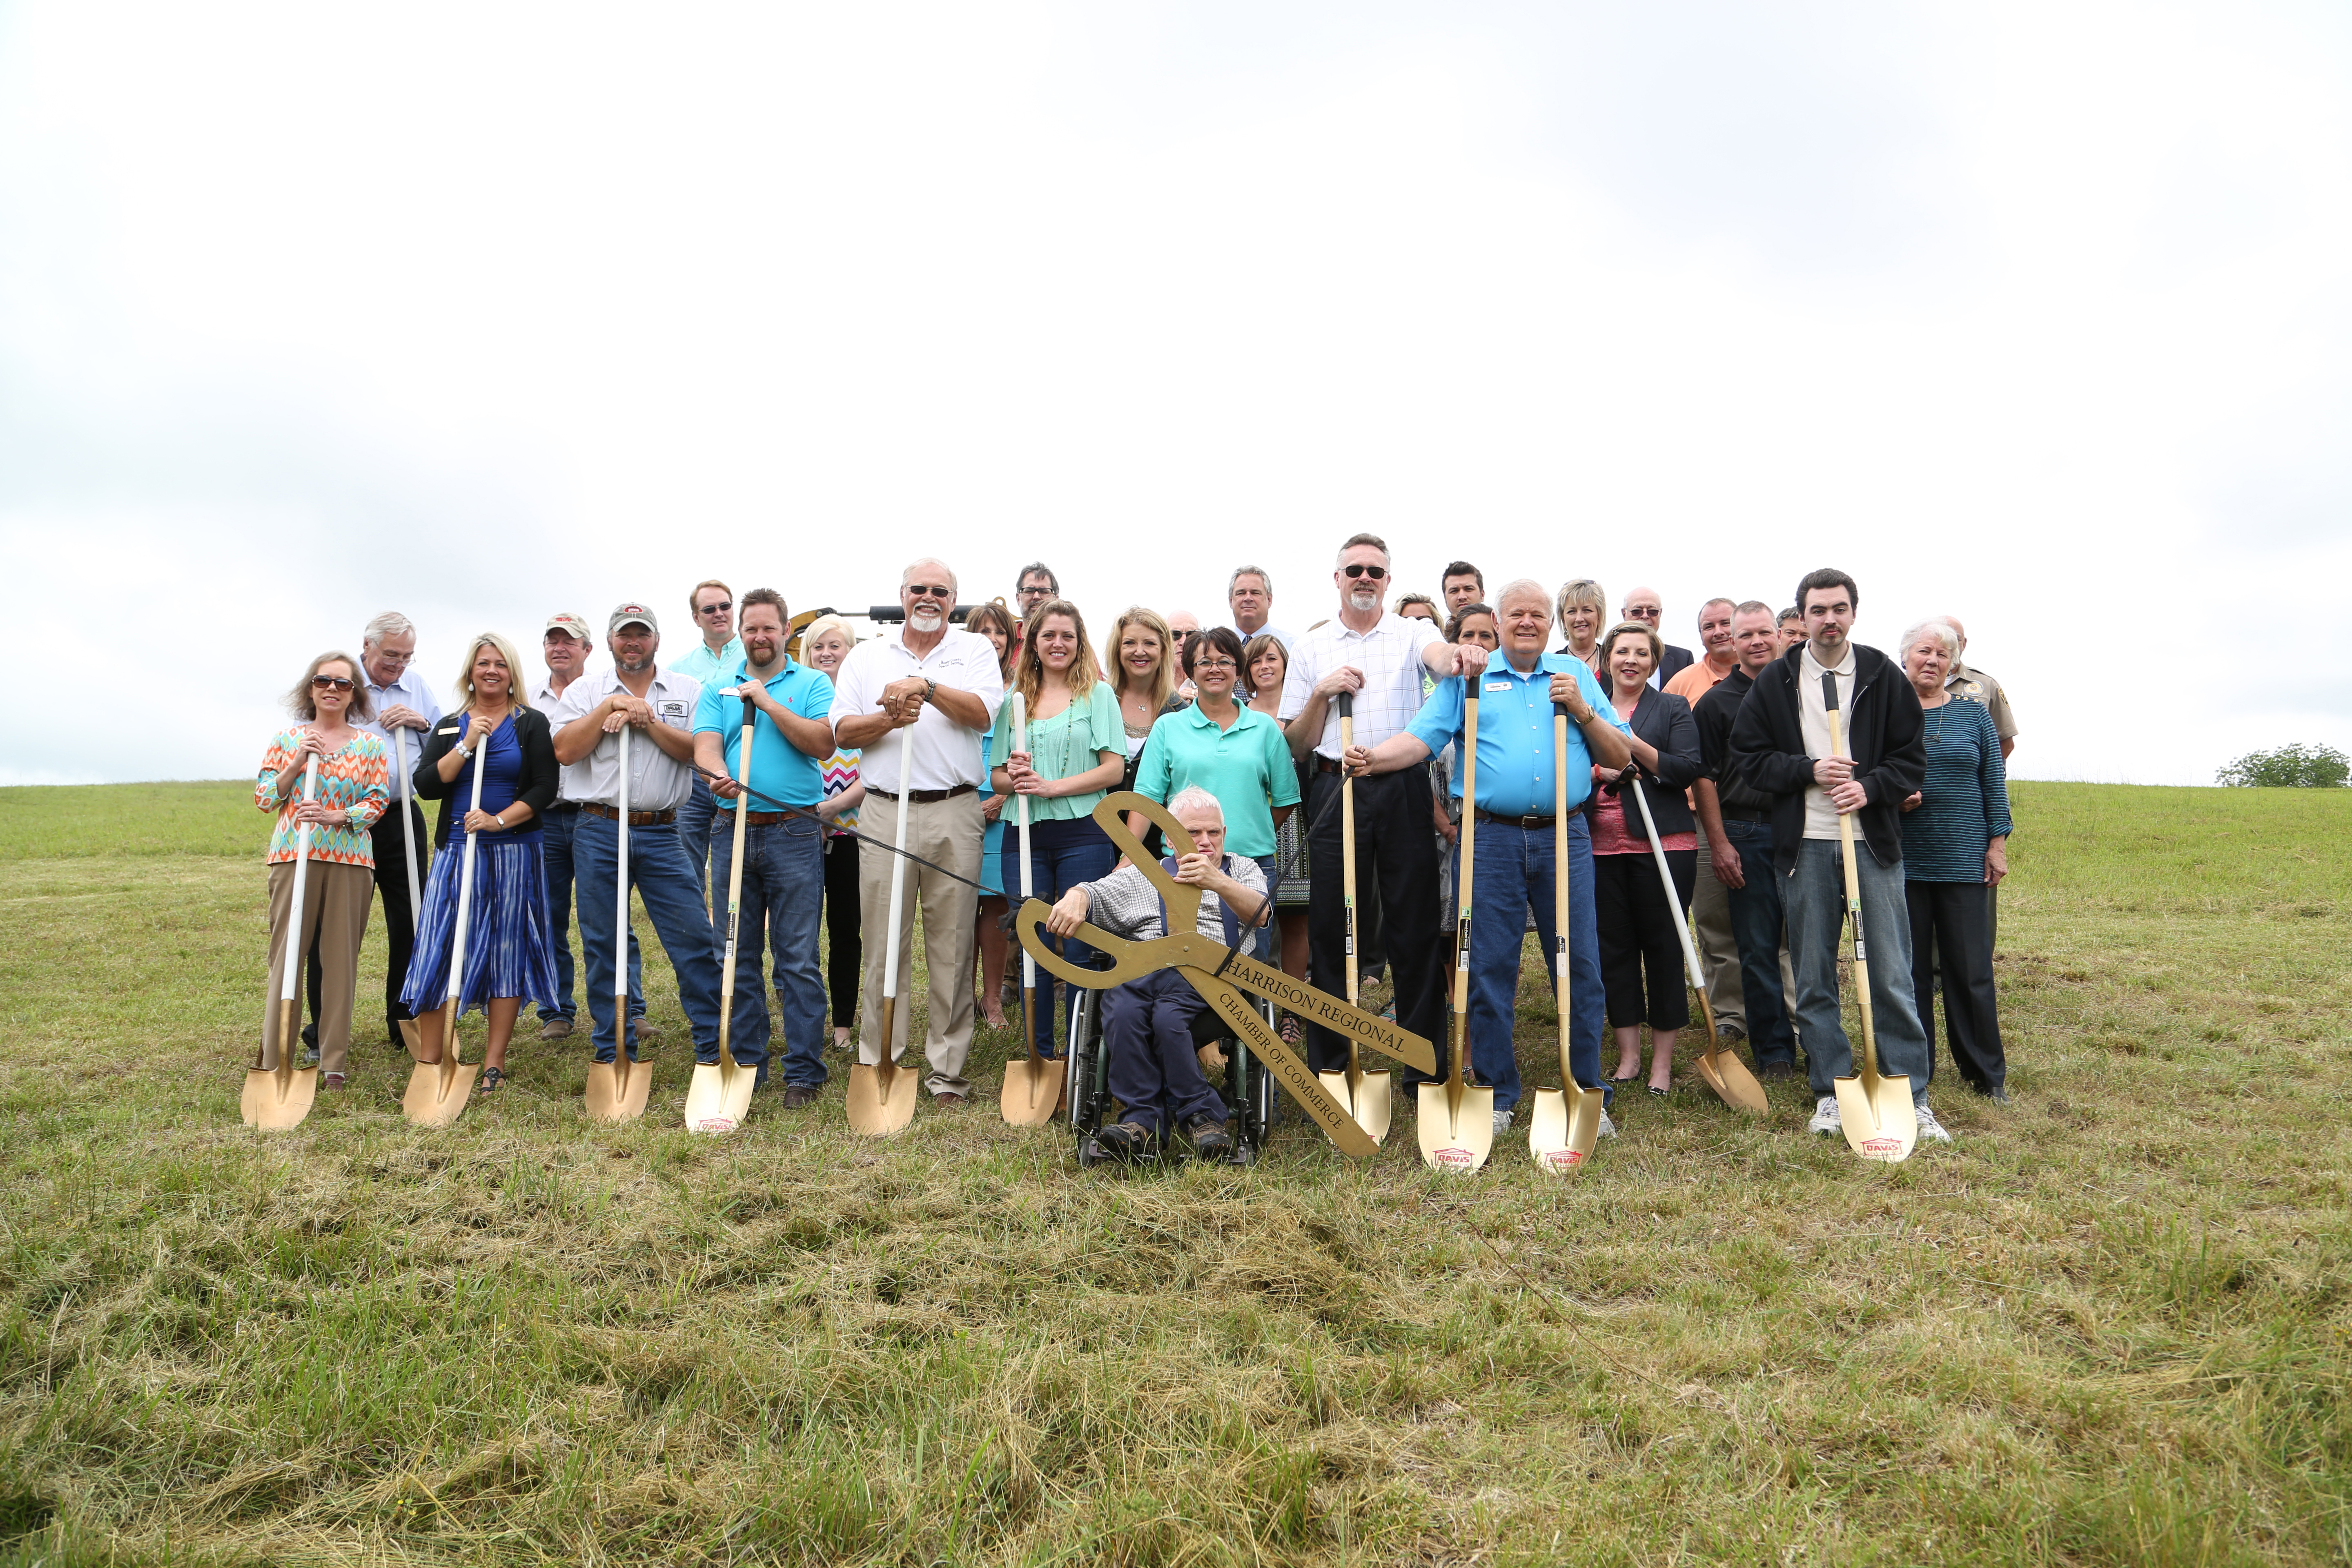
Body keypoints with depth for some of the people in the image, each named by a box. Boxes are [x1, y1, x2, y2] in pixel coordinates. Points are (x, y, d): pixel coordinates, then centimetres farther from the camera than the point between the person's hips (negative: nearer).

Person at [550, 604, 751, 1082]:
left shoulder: (688, 691, 8)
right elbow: (565, 751, -5)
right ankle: (614, 1051, 18)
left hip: (662, 834, -1)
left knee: (695, 940, -4)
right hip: (599, 833, 1)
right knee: (601, 945, 6)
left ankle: (716, 1046, 3)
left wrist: (648, 722, -12)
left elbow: (698, 751, -6)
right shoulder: (585, 690, 9)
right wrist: (609, 708, -9)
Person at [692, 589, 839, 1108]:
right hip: (732, 829, 3)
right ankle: (744, 1064, 19)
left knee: (798, 958, -2)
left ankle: (804, 1071, 5)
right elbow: (705, 747, -1)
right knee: (737, 956, 9)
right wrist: (720, 777, -23)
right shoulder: (719, 689, 14)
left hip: (795, 832, -3)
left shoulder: (812, 684, 6)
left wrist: (767, 702, -11)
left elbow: (823, 743, -9)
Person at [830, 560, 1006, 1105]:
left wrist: (925, 685, -17)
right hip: (884, 812, 1)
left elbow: (982, 713, -7)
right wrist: (889, 719, -11)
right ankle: (878, 1063, 13)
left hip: (954, 814, -1)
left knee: (952, 944, 2)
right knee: (883, 942, 3)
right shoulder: (867, 655, 15)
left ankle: (947, 1069, 10)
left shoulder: (976, 650, 10)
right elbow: (843, 731, 6)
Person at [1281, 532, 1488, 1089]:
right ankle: (1329, 1064, 15)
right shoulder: (1311, 647, 12)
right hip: (1337, 791, 1)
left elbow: (1438, 655, -19)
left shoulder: (1411, 632, 7)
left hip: (1405, 792, -1)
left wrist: (1459, 656, -43)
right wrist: (1322, 693, -6)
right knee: (1331, 927, 3)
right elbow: (1296, 744, 11)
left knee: (1415, 926, 2)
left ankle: (1424, 1064, 12)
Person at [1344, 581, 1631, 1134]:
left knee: (1579, 965, 4)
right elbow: (1422, 737, -3)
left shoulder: (1574, 673, 14)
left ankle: (1587, 1094, 17)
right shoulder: (1469, 676, 9)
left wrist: (1582, 711, -4)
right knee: (1489, 967, 2)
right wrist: (1372, 758, -20)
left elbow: (1619, 757, 11)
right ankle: (1495, 1095, 15)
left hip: (1564, 838, 1)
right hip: (1491, 838, -1)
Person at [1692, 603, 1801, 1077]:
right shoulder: (1716, 702, 3)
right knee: (1758, 947, 2)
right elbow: (1704, 777, 1)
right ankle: (1774, 1050, 12)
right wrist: (1719, 843, -5)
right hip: (1746, 834, -2)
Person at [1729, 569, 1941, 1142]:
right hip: (1805, 844, 1)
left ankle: (1911, 1098, 9)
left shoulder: (1883, 675, 5)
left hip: (1874, 841, -1)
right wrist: (1808, 771, -10)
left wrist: (1871, 787, -12)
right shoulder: (1775, 681, 5)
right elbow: (1747, 754, 4)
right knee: (1813, 977, 6)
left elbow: (1912, 757, 5)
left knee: (1892, 976, 0)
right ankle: (1830, 1092, 17)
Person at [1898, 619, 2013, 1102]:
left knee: (1971, 969, 2)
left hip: (1964, 859, 1)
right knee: (1909, 968, 5)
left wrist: (1998, 843, 2)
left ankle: (1986, 1072, 14)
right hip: (1903, 859, 0)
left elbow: (1994, 782, 8)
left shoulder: (1974, 712, 7)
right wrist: (1891, 799, -11)